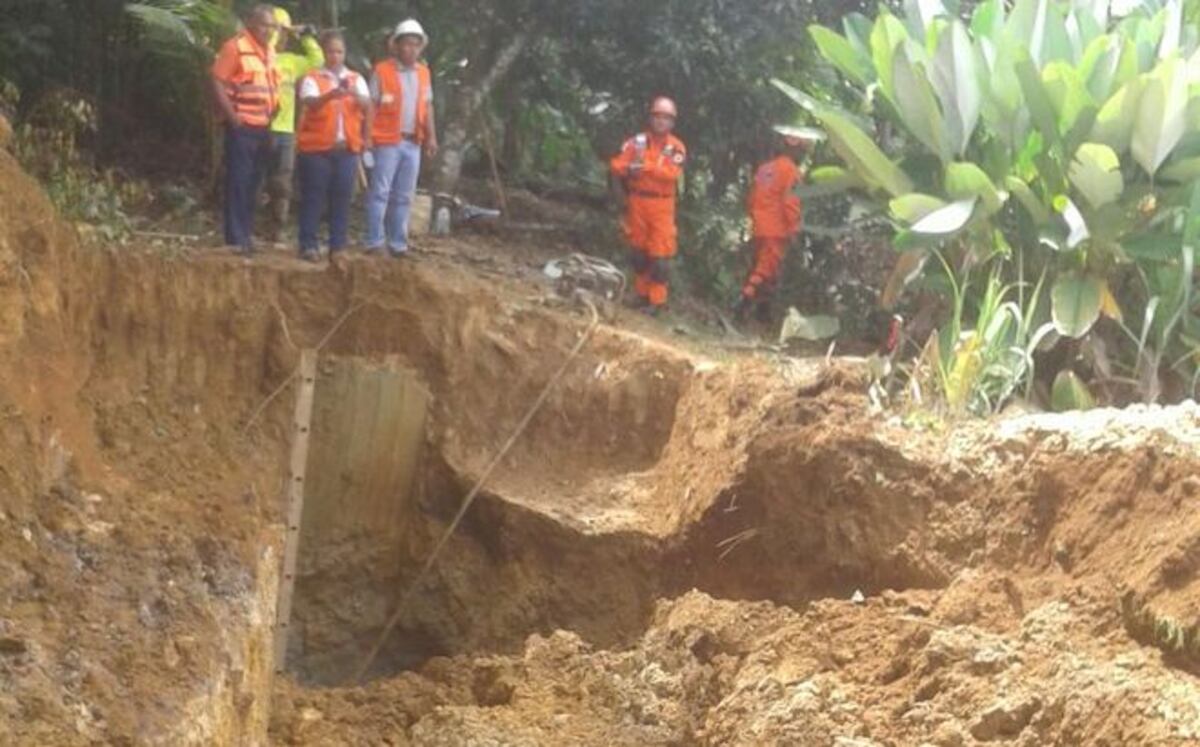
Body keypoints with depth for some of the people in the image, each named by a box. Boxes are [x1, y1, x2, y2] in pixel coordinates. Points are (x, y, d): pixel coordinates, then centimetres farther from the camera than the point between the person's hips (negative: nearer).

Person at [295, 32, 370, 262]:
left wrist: (354, 94, -28)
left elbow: (367, 105, -6)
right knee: (313, 197, -2)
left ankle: (338, 247, 9)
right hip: (316, 147, -3)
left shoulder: (356, 79, 11)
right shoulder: (312, 79, 2)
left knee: (342, 199, 4)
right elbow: (310, 103, -17)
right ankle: (309, 245, 3)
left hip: (347, 148, 3)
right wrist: (330, 95, -37)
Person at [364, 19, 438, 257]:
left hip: (413, 143, 5)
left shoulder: (424, 72, 12)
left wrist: (431, 136, 7)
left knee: (404, 196, 9)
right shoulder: (382, 70, -4)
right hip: (387, 141, -5)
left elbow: (427, 106, 15)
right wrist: (368, 137, -13)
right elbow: (371, 106, -6)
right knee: (380, 192, -6)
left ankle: (398, 243, 15)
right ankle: (374, 242, -4)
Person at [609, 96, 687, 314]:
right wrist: (628, 169, -24)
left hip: (661, 205, -2)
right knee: (638, 250, 13)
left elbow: (672, 173, -18)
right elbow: (616, 164, -3)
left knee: (660, 254, -5)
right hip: (637, 202, 2)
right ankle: (642, 294, 26)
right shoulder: (637, 141, 2)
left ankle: (656, 300, 0)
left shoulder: (676, 147, -3)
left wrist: (645, 166, -26)